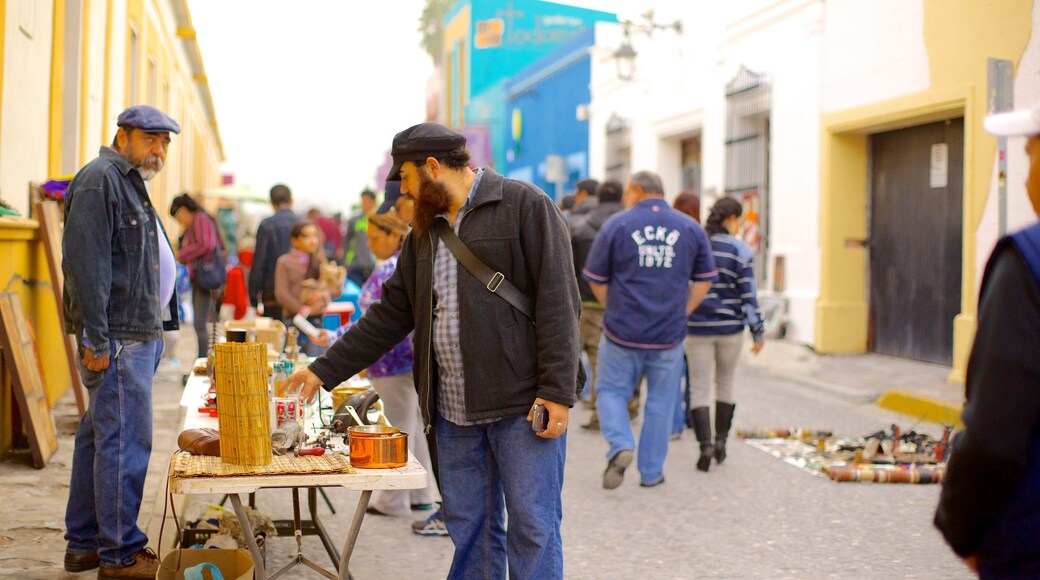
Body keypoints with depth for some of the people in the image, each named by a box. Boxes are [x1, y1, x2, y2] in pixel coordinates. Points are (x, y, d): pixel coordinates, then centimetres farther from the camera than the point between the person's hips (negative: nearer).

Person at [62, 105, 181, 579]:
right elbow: (84, 261, -19)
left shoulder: (129, 183, 21)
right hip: (118, 339, -11)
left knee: (100, 436, 15)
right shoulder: (100, 178, -11)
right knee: (124, 441, -8)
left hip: (139, 335, 11)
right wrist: (96, 339, -22)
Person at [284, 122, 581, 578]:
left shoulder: (524, 206, -6)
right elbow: (389, 315, 18)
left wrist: (556, 391, -17)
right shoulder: (424, 231, 16)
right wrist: (326, 370, 13)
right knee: (469, 528, 12)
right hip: (452, 409, 7)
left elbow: (558, 303, -12)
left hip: (523, 403, -6)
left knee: (533, 526, -1)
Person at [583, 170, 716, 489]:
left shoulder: (616, 225, -4)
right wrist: (681, 314, 14)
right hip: (669, 334, 2)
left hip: (622, 332, -2)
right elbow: (703, 280, 7)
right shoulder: (691, 229, 3)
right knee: (660, 401, 12)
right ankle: (651, 472, 17)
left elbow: (596, 280, 1)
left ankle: (620, 445, -8)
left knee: (611, 390, 14)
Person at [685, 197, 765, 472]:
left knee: (699, 388, 4)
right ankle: (721, 439, 15)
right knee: (725, 384, 18)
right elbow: (749, 296, -7)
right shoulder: (740, 251, -7)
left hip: (698, 328, 1)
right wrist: (758, 332, -1)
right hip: (730, 327, 0)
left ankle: (705, 444, -9)